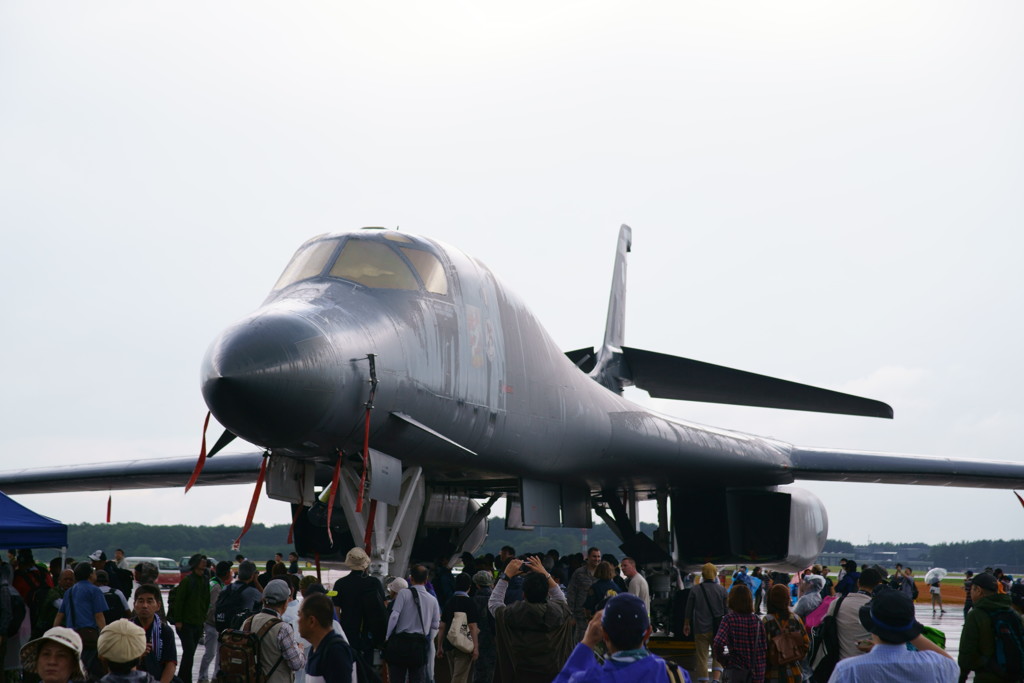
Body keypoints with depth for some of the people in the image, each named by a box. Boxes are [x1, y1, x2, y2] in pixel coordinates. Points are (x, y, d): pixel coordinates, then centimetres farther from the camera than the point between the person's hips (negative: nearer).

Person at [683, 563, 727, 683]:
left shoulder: (695, 590, -3)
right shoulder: (722, 590, -2)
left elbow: (689, 610, 4)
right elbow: (727, 610, 4)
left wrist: (686, 624, 18)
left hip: (701, 629, -1)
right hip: (717, 628, 1)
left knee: (701, 658, 5)